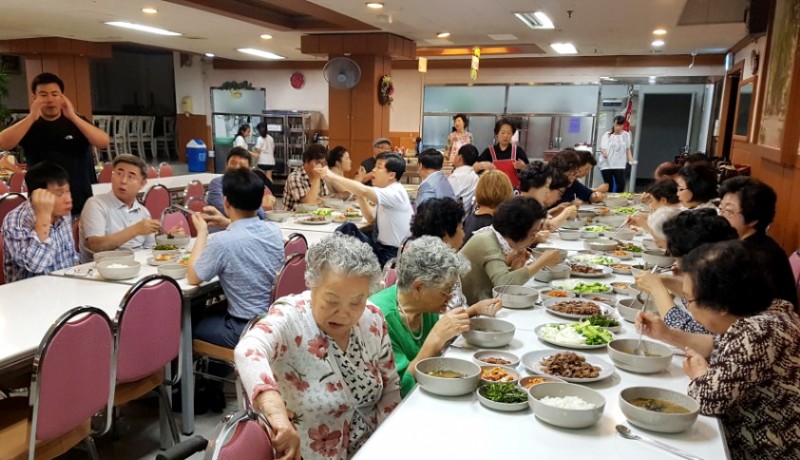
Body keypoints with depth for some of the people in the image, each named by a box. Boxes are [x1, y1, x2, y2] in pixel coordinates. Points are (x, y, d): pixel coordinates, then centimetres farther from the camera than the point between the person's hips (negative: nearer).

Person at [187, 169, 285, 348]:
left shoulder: (224, 241, -23)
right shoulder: (274, 230, -4)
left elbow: (193, 278, -7)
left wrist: (202, 232, 0)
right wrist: (228, 223, 18)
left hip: (246, 329, -6)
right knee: (210, 313, 30)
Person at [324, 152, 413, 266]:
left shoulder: (396, 192, -19)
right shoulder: (388, 192, 9)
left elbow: (364, 191, -33)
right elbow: (371, 219, 16)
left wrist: (333, 177, -28)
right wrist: (360, 196, 0)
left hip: (389, 254, -8)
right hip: (380, 246, 8)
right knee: (348, 228, -8)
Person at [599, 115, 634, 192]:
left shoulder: (626, 135, 8)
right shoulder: (607, 134, 1)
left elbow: (627, 149, 13)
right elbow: (602, 148, -3)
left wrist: (631, 160, -1)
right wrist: (604, 152, -27)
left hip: (619, 165, 1)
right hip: (606, 165, -1)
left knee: (621, 185, -9)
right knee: (608, 186, 2)